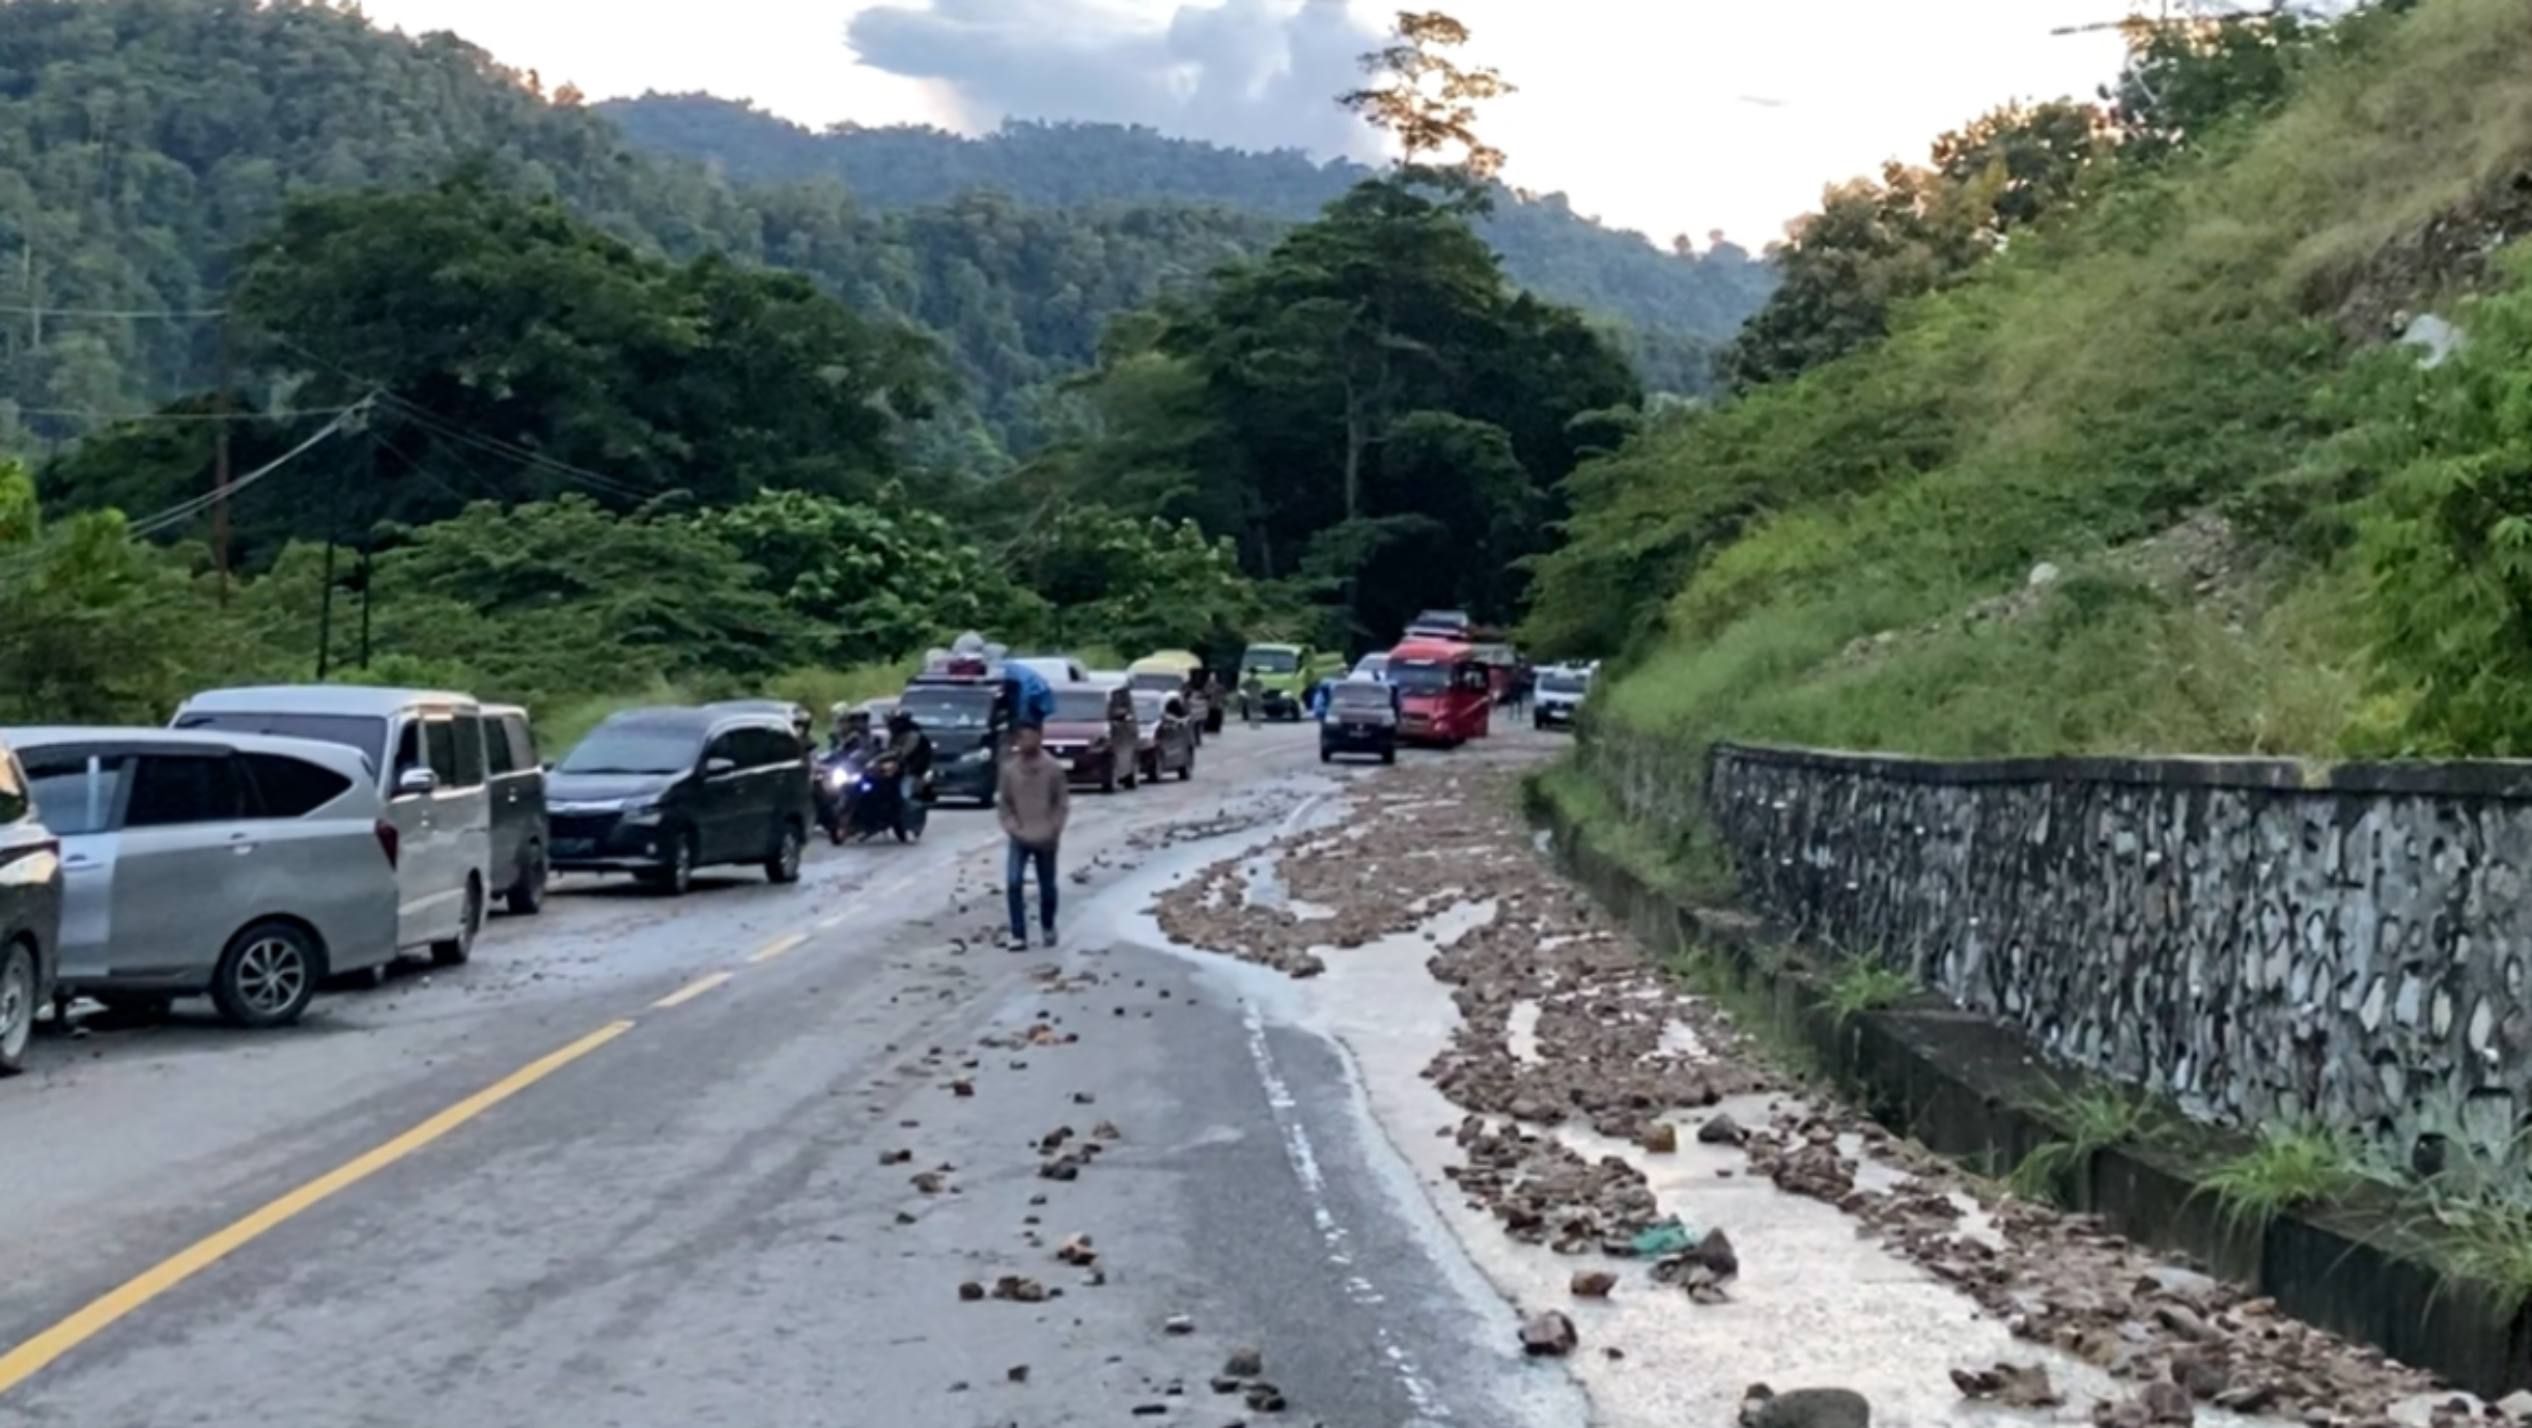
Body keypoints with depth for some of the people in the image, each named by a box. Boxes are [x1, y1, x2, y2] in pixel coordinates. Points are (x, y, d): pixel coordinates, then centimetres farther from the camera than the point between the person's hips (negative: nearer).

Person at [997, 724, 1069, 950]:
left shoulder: (1053, 769, -10)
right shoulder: (1009, 769, -5)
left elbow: (1062, 803, -3)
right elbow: (1002, 802, 4)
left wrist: (1053, 829, -10)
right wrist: (1011, 826, -6)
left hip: (1045, 839, -1)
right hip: (1019, 838, 1)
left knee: (1047, 887, 11)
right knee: (1012, 884, -13)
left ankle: (1048, 928, 35)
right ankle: (1018, 935, -7)